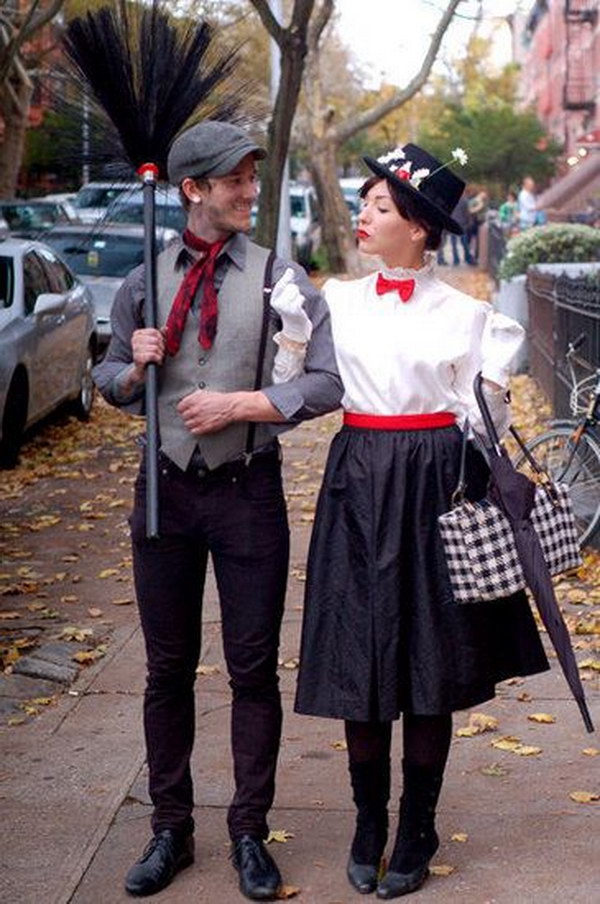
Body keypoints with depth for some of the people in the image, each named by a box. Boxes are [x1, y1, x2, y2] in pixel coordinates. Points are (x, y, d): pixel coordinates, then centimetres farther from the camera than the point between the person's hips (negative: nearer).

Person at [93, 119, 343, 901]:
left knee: (254, 668, 5)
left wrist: (241, 403, -16)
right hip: (166, 488, 2)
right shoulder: (146, 281, 6)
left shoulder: (281, 279, -2)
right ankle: (170, 829, 24)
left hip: (247, 491, -2)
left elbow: (326, 382, -7)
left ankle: (250, 834, 19)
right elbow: (111, 380, 14)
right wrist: (135, 367, -7)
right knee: (168, 668, 10)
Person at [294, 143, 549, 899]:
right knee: (360, 661, 4)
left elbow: (480, 419, 3)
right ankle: (368, 825, 20)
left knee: (431, 668, 4)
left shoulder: (464, 314, 1)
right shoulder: (339, 300, 8)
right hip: (359, 487, 2)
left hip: (435, 489, -2)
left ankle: (416, 835, 17)